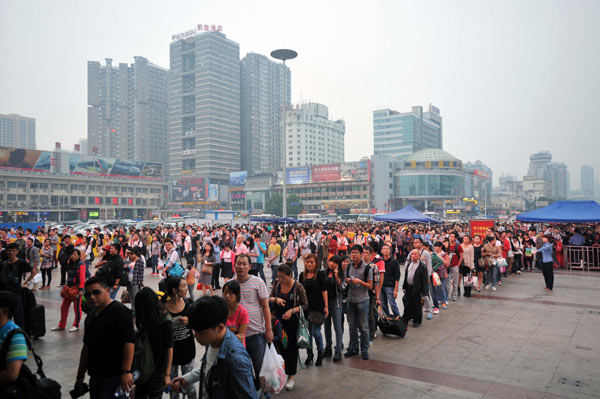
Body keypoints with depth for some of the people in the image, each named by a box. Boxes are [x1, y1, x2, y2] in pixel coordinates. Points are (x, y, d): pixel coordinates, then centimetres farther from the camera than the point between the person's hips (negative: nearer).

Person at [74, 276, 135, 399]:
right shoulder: (91, 316, 15)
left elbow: (129, 342, -21)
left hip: (114, 377, -9)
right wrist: (80, 376, 23)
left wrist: (126, 372, -26)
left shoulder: (119, 311, -13)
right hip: (95, 377, 9)